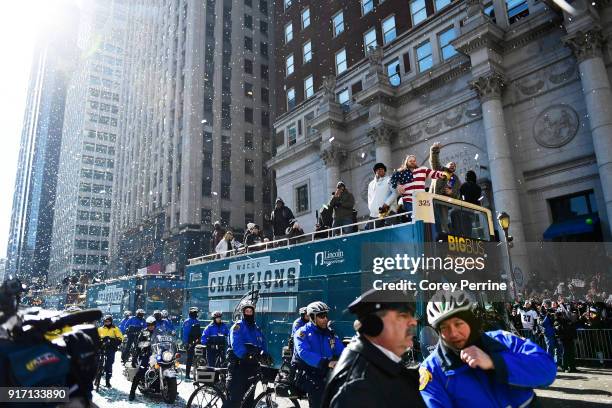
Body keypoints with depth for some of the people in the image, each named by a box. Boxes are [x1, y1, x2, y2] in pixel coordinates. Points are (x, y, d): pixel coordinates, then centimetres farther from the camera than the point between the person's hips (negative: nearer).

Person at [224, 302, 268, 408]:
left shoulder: (256, 328, 15)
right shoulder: (238, 326, -6)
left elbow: (263, 343, 9)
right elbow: (236, 345, -20)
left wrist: (263, 353, -11)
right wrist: (245, 355, -32)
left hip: (251, 365, 7)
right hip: (238, 364, -7)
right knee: (235, 397, -11)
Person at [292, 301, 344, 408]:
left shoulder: (330, 333, 10)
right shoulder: (302, 332, -6)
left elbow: (341, 351, 0)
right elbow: (304, 353, -24)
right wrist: (326, 363, -36)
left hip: (324, 373, 4)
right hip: (305, 373, -4)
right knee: (317, 387, -33)